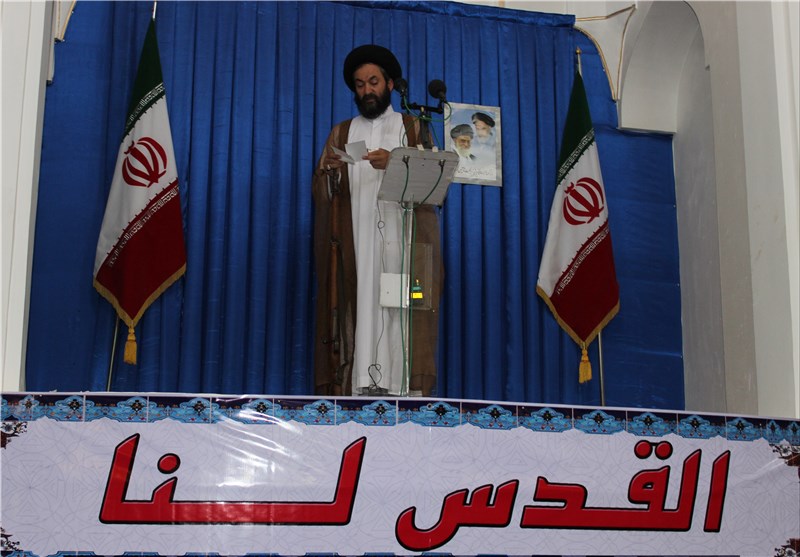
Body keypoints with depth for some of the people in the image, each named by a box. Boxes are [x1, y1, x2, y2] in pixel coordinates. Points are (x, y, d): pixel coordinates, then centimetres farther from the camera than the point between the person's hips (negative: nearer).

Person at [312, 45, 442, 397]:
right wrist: (329, 171, -12)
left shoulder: (412, 129, 16)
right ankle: (360, 388, -14)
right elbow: (322, 194, 10)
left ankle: (402, 390, -17)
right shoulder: (341, 133, 20)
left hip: (401, 240, -2)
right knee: (360, 311, -10)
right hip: (355, 244, 2)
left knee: (398, 312, -13)